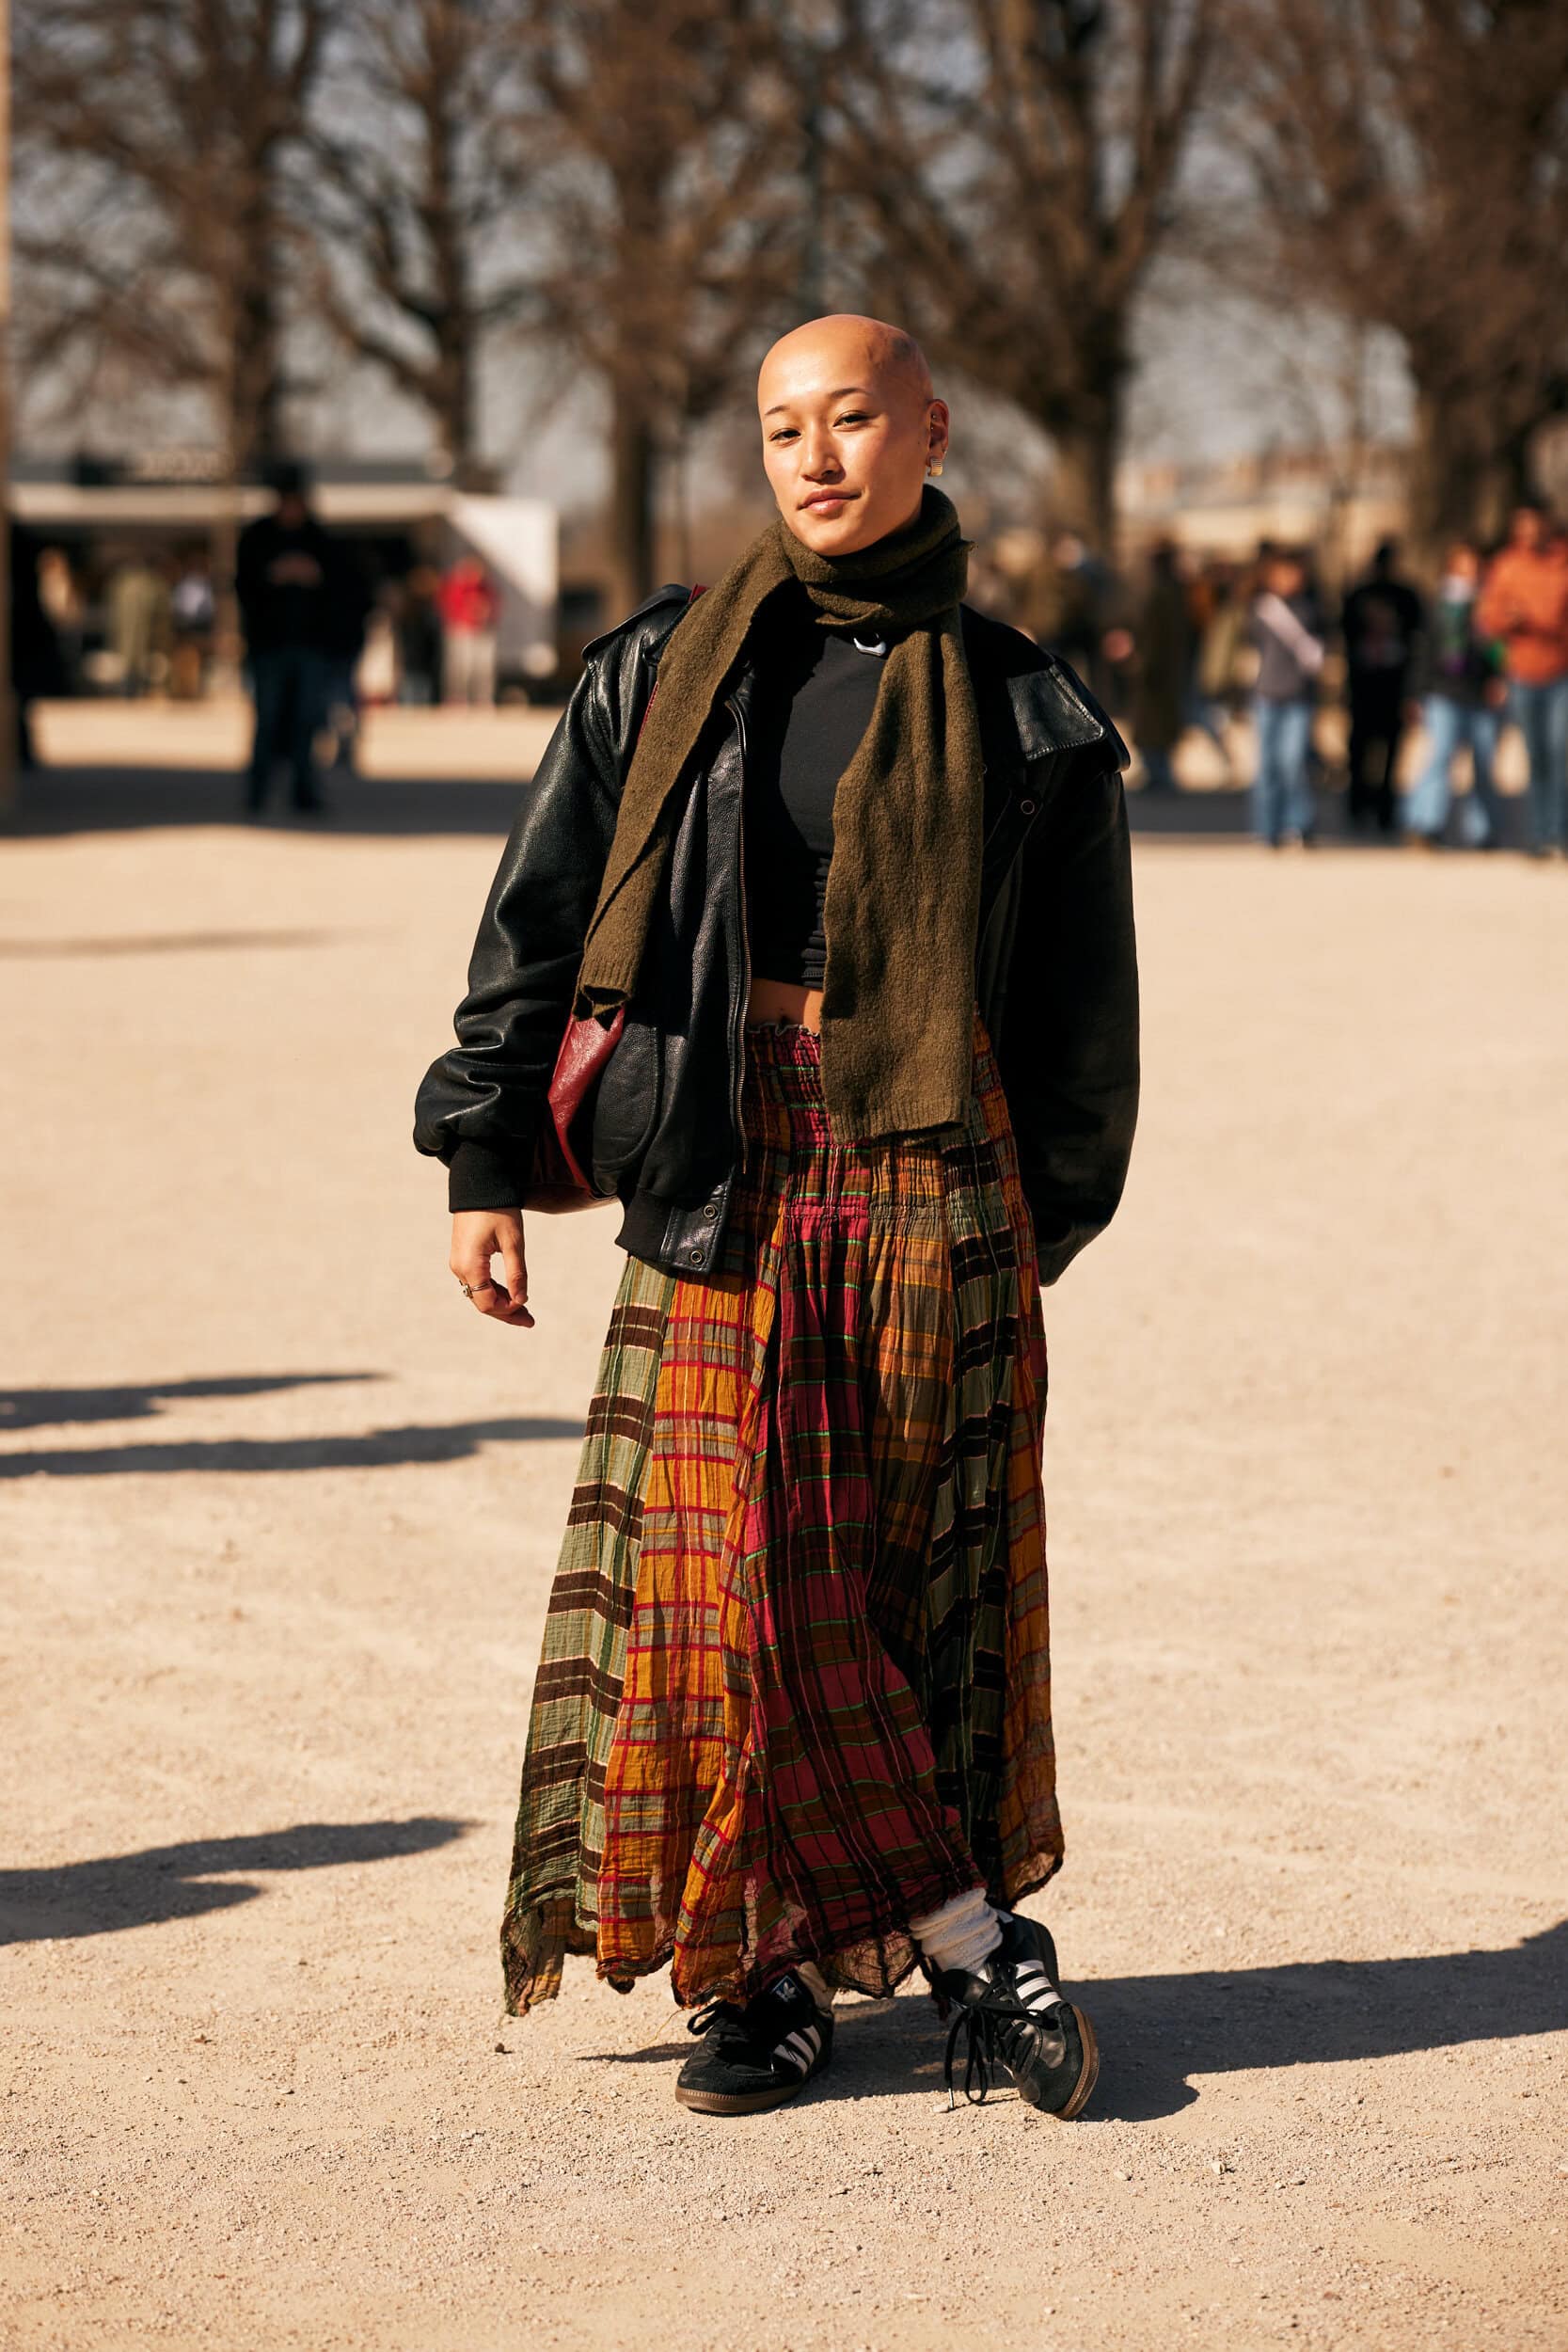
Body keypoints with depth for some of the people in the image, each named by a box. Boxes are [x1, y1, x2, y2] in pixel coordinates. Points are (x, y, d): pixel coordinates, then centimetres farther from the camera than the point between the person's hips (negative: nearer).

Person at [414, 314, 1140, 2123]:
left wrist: (1036, 1227, 9)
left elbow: (1078, 1017, 12)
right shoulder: (667, 675, 8)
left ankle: (792, 1969, 11)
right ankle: (979, 1946, 2)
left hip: (932, 1169, 0)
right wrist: (484, 1158, 4)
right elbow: (536, 923, 9)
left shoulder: (1019, 715, 7)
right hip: (725, 1175, 1)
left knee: (920, 1570, -1)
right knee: (728, 1576, -7)